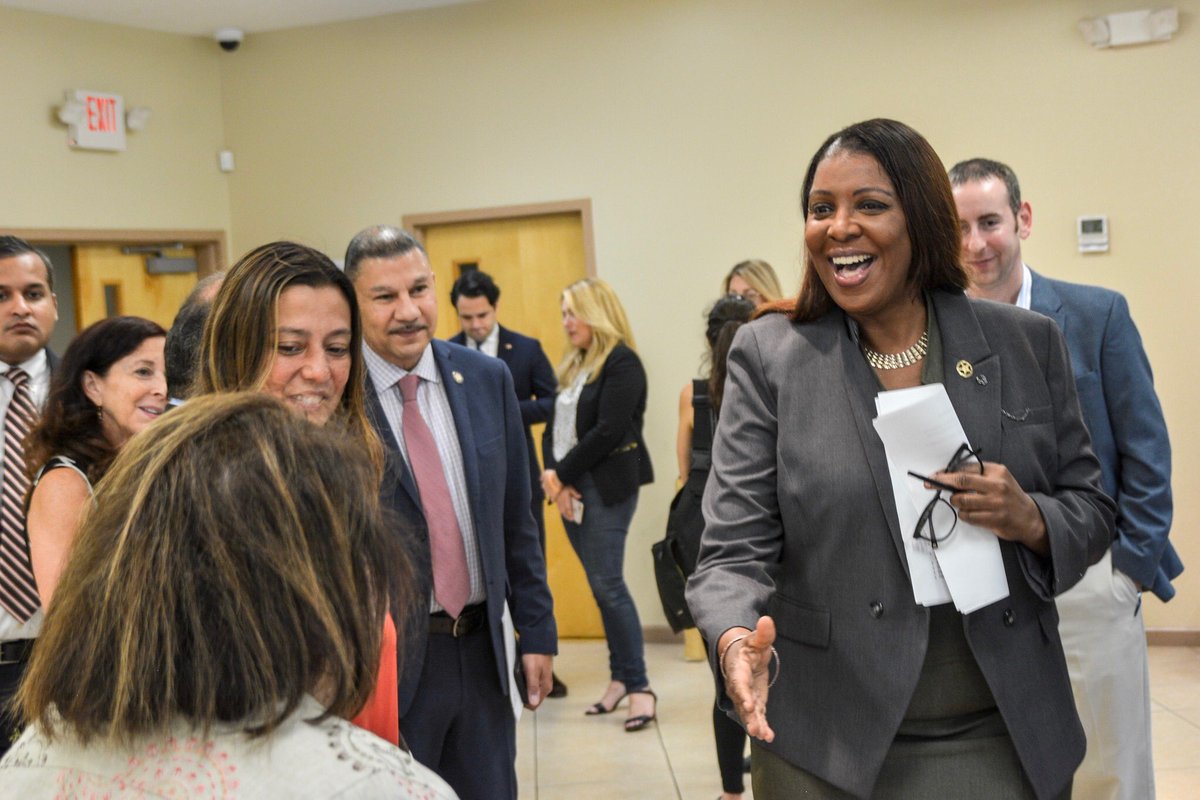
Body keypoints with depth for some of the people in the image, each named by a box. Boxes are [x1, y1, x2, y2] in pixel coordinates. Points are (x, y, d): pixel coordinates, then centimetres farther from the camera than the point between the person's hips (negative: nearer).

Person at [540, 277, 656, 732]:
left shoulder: (621, 362, -9)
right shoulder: (572, 366, 16)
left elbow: (608, 432, -16)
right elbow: (553, 429, 12)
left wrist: (560, 474, -11)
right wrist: (555, 480, -4)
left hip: (607, 487, -7)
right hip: (571, 489, 7)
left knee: (608, 584, -10)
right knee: (601, 586, 9)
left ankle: (638, 685, -3)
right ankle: (620, 677, 17)